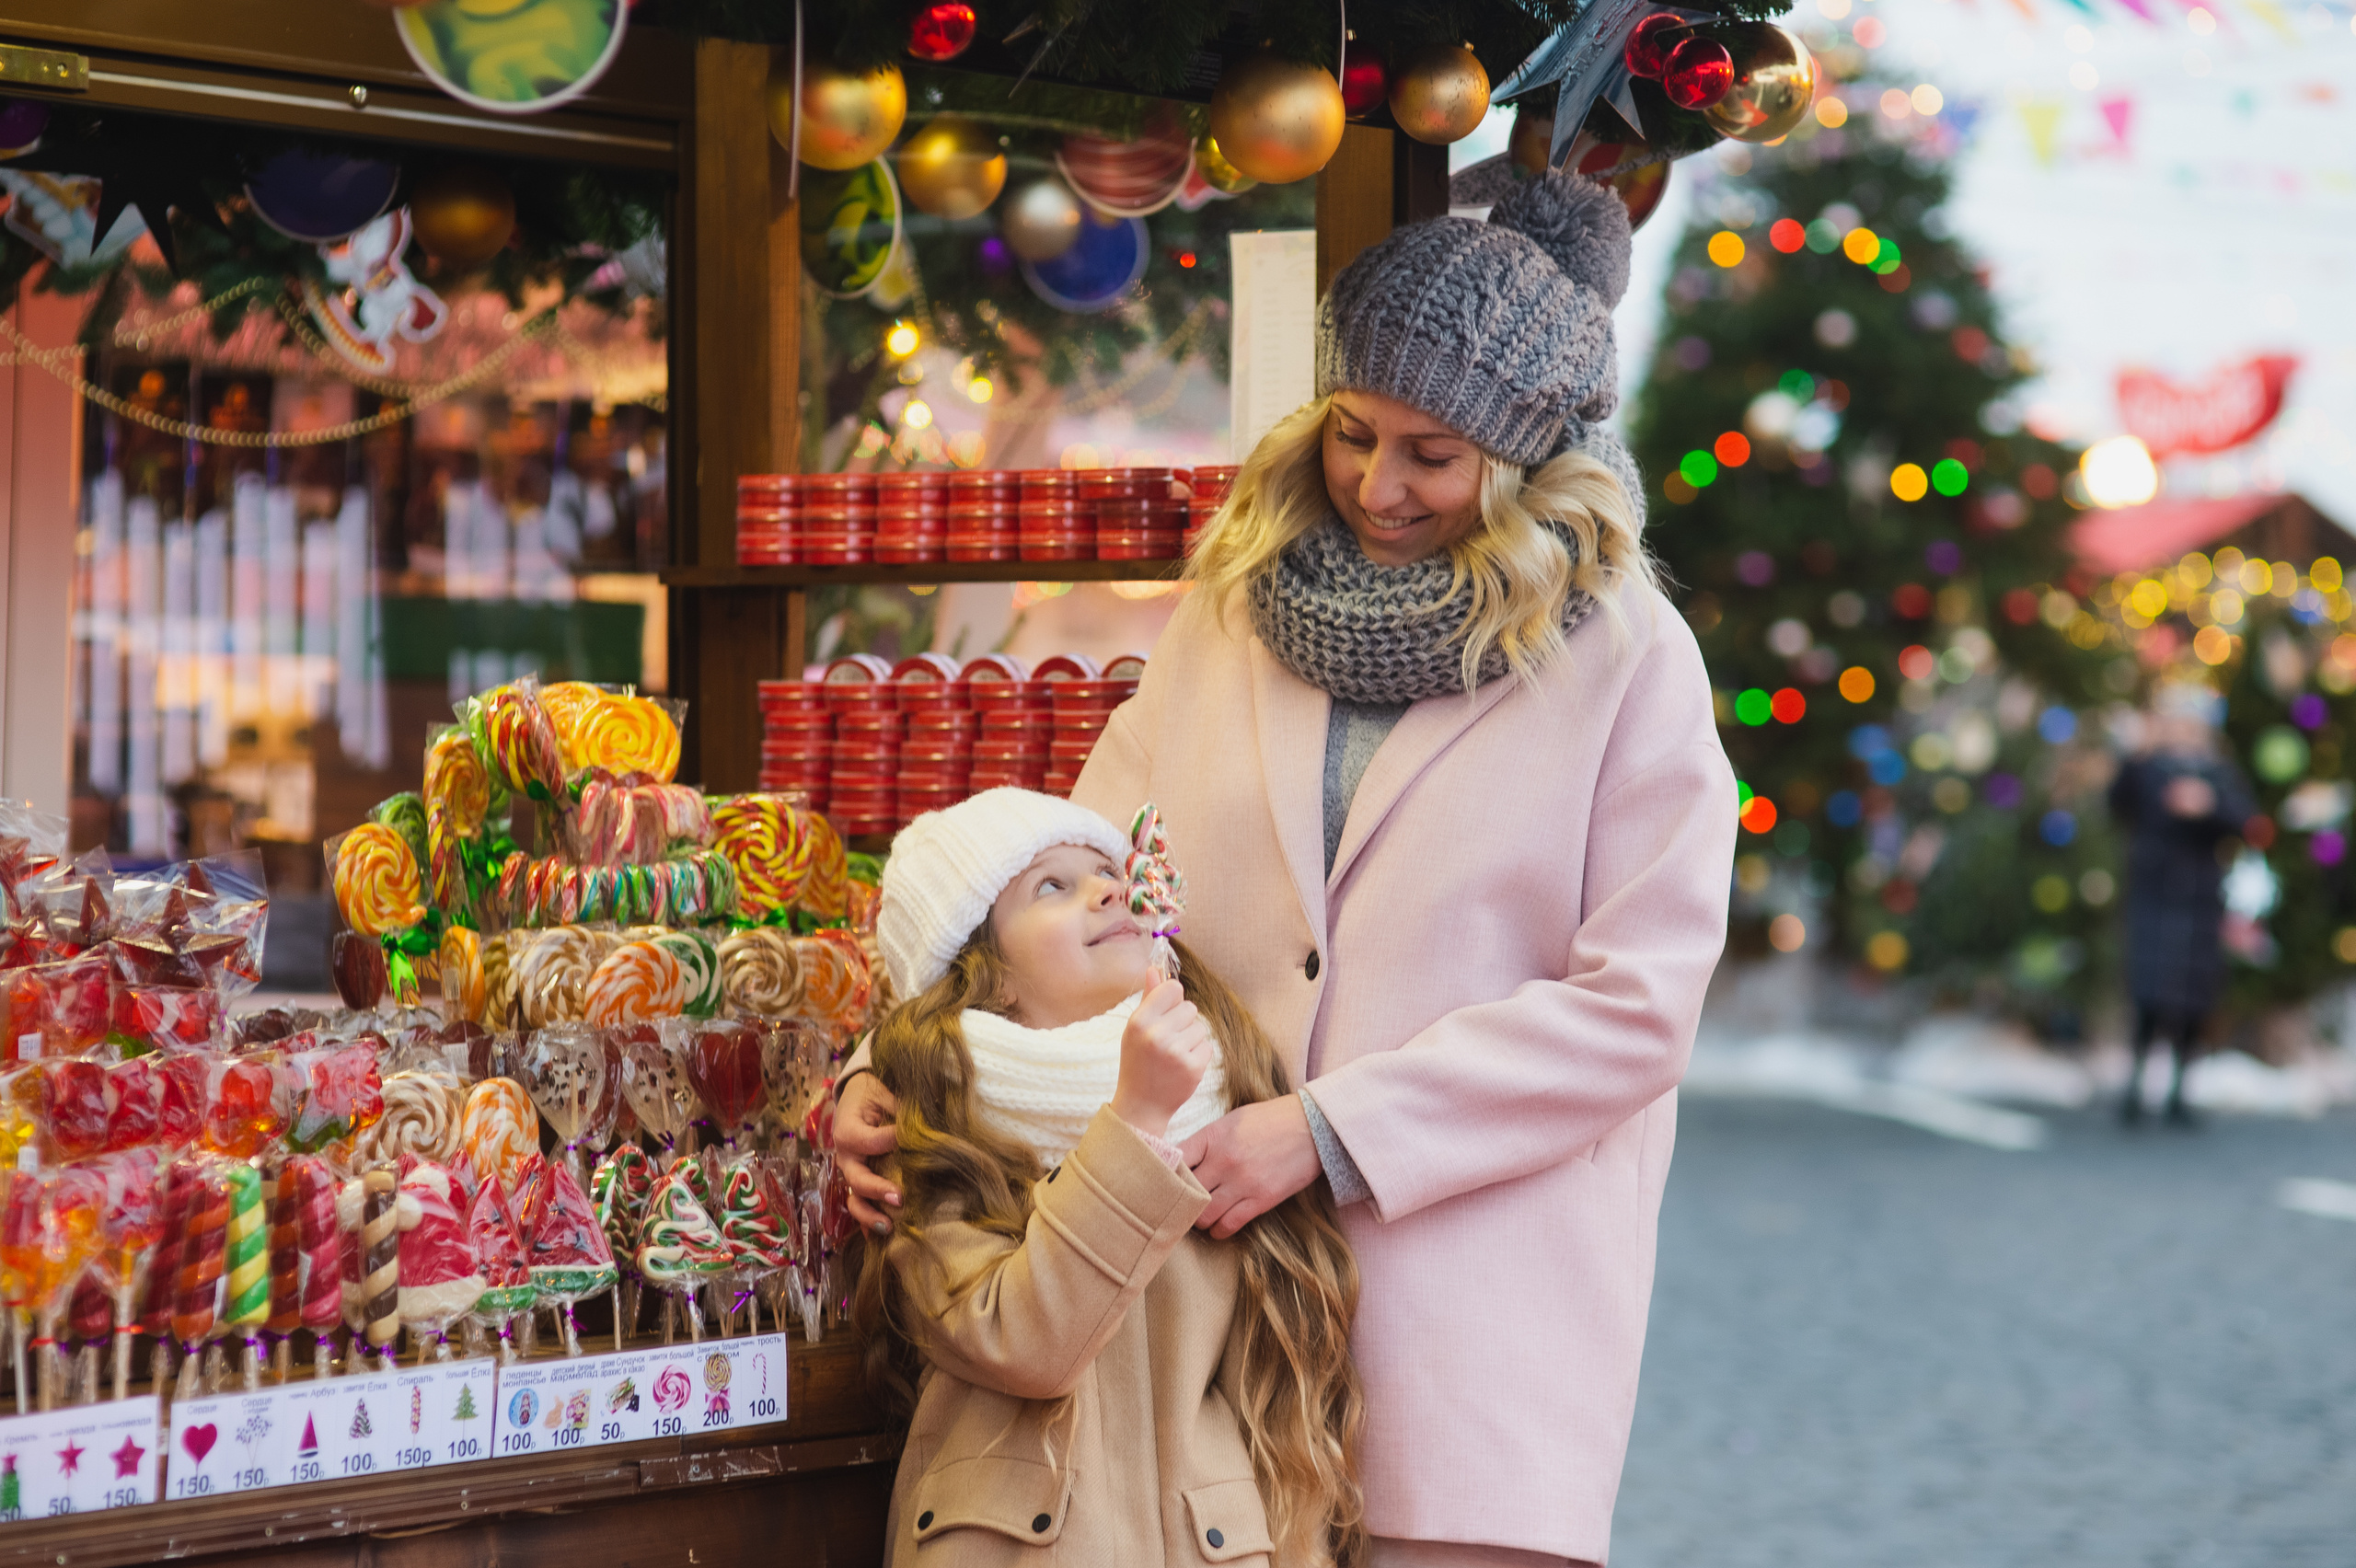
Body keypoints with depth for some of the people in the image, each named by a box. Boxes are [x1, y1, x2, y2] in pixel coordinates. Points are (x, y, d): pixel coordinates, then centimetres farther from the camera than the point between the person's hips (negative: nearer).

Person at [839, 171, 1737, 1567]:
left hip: (1479, 1308, -3)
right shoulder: (1233, 616, 10)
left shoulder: (1626, 657, -2)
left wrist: (1329, 1131, -13)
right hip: (1223, 1270, 3)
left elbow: (1634, 1004, -8)